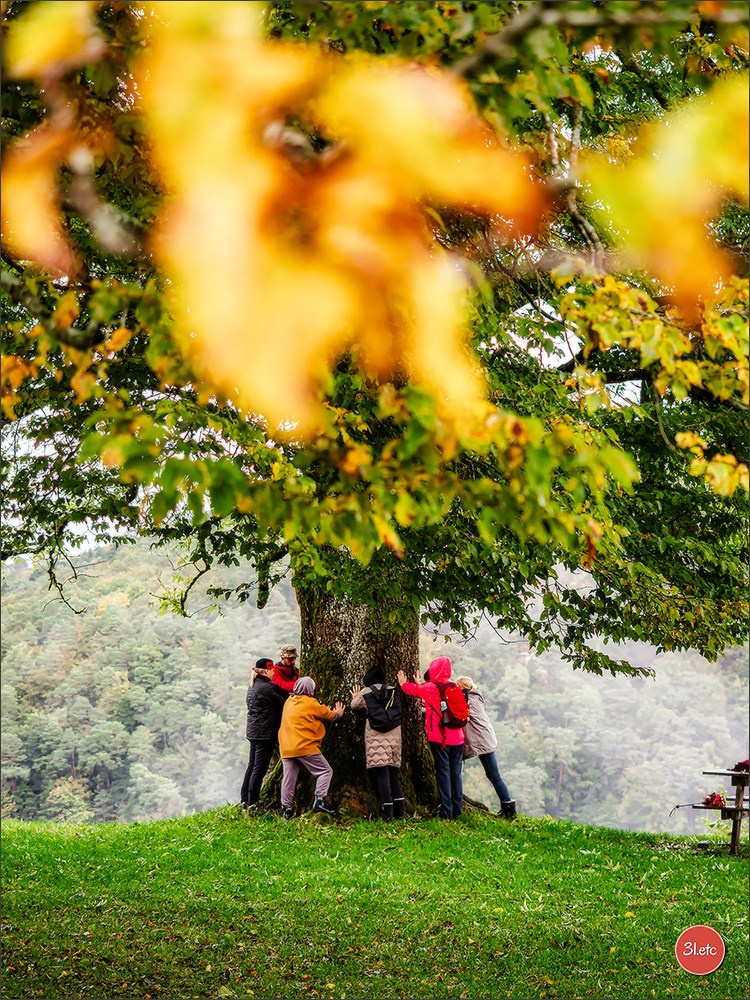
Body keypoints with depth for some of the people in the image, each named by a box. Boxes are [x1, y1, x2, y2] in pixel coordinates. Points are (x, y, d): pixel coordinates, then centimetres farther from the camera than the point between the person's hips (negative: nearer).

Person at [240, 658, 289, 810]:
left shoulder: (253, 686, 12)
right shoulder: (268, 688, -18)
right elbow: (286, 700, -12)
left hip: (253, 732, 9)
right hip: (265, 733, -9)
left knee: (252, 765, 16)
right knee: (260, 768, -4)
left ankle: (245, 800, 20)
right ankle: (252, 803, -2)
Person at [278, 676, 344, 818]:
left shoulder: (289, 702, 15)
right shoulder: (311, 703, -4)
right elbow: (330, 715, 7)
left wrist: (324, 710, 30)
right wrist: (338, 713, 29)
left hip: (286, 749, 7)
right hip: (305, 747, -7)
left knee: (289, 777, 11)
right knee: (325, 771, 1)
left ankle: (286, 807, 9)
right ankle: (319, 800, -12)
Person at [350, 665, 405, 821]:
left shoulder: (365, 692, 4)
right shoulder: (393, 692, 11)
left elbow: (354, 706, 20)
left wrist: (355, 697, 43)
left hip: (375, 738, -3)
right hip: (394, 737, 3)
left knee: (380, 773, -5)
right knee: (393, 772, 13)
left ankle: (387, 811, -14)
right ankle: (400, 809, 9)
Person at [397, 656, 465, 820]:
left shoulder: (430, 688, -8)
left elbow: (413, 690, 11)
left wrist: (404, 684, 32)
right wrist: (420, 684, 37)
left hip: (439, 738, -5)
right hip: (457, 738, 5)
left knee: (443, 772, -3)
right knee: (456, 773, 8)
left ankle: (447, 811, -6)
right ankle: (457, 810, 10)